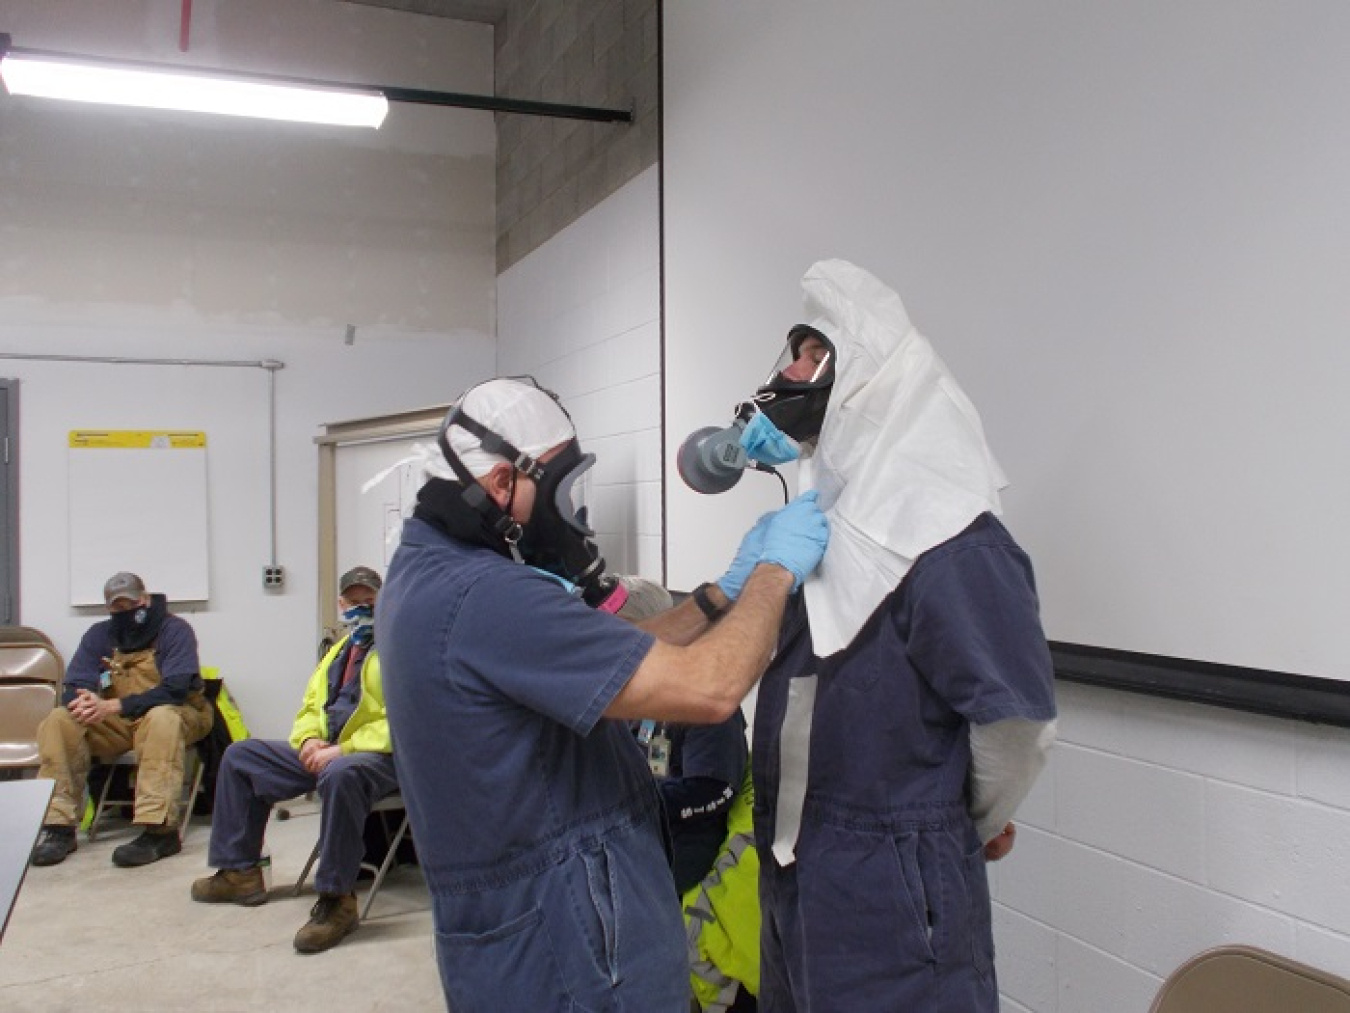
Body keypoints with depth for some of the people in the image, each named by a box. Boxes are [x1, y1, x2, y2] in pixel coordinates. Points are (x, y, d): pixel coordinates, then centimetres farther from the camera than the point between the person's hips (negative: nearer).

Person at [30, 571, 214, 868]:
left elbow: (175, 690, -21)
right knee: (59, 720, -17)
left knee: (161, 717, -38)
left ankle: (159, 830, -43)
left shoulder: (175, 629, -10)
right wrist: (84, 701, -29)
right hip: (114, 723, 5)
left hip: (175, 716, -5)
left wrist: (113, 706, -30)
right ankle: (58, 826, -18)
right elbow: (73, 687, -2)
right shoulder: (99, 635, 5)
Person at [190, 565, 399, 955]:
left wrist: (341, 750, -21)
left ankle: (336, 899, -30)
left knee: (341, 775, -43)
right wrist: (309, 741, 2)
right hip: (325, 753, 9)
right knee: (240, 756, 11)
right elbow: (310, 708, 25)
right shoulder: (338, 651, 23)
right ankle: (240, 872, 15)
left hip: (376, 756, -9)